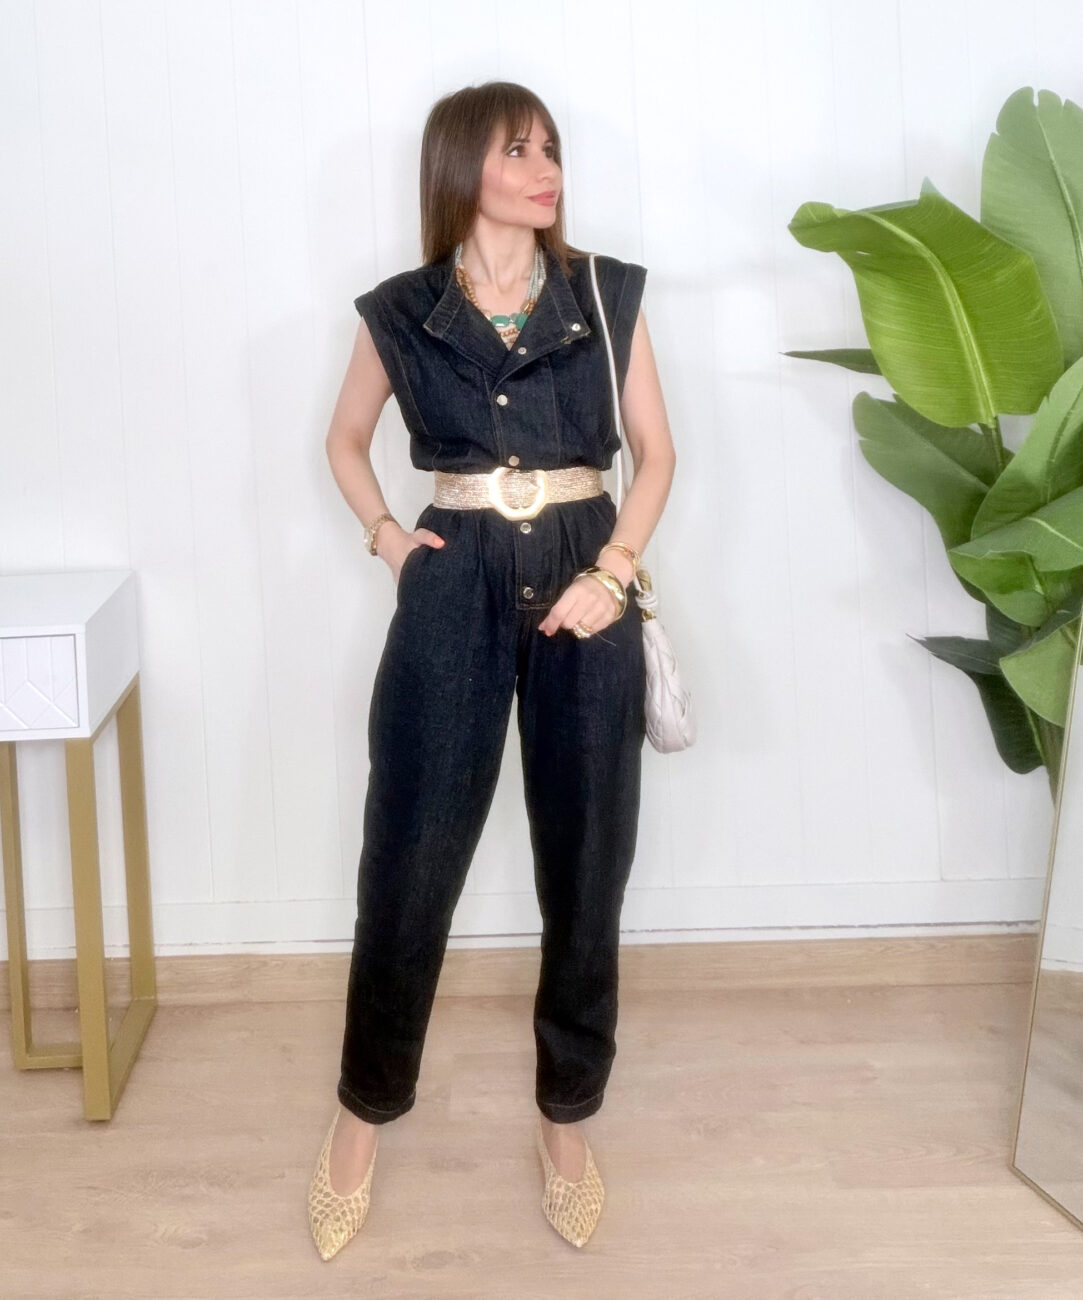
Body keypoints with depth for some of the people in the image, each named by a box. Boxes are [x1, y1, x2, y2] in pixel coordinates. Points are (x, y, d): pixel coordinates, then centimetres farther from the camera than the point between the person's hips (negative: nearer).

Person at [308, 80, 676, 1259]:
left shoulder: (608, 293, 4)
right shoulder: (399, 312, 3)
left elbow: (655, 450, 6)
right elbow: (345, 439, 18)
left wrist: (613, 568, -7)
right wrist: (382, 533, 2)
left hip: (582, 582, 1)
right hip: (454, 586, -1)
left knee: (584, 864, 6)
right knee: (407, 861, 2)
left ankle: (565, 1116, 22)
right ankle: (364, 1113, 20)